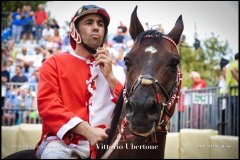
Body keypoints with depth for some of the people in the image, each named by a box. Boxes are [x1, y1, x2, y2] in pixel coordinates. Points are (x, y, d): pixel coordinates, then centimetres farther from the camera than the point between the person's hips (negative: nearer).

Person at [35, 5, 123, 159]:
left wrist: (110, 77, -2)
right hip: (65, 141, -3)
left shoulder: (111, 67, 18)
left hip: (105, 142, 3)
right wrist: (87, 130, -19)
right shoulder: (54, 64, 8)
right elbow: (48, 105, -7)